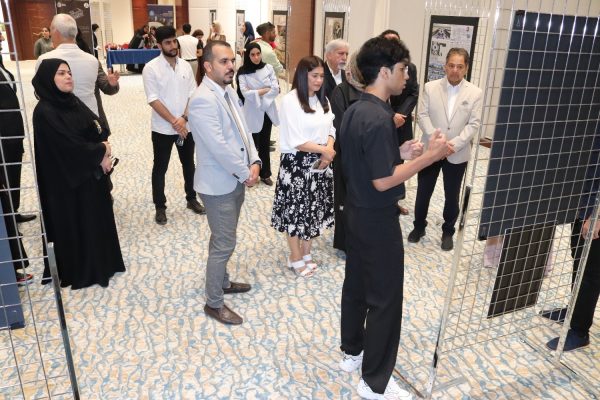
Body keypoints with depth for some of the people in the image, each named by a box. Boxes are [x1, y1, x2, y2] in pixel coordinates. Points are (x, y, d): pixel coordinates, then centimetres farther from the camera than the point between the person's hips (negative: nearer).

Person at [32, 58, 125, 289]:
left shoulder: (73, 102, 6)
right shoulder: (45, 112, -17)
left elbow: (99, 130, 4)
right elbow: (71, 146, -22)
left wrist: (103, 148, -15)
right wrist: (100, 154, -12)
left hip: (92, 174, 8)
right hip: (68, 181, -7)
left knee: (97, 219, 16)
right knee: (75, 225, 6)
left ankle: (101, 263, 34)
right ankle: (81, 272, 23)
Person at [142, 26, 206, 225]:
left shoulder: (185, 66, 3)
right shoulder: (151, 68, -10)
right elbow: (153, 100, -14)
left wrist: (184, 118, -14)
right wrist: (174, 122, -19)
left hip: (186, 126, 4)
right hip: (162, 128, -4)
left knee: (189, 164, 16)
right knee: (160, 168, 7)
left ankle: (191, 198, 33)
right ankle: (160, 206, 21)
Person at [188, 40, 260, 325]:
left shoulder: (228, 92, 8)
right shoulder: (203, 100, -22)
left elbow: (243, 130, 8)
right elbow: (219, 147, -26)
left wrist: (254, 162, -6)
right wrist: (245, 173, -16)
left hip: (235, 179, 9)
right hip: (219, 183, -9)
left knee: (224, 239, 22)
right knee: (224, 244, 0)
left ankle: (222, 282, 41)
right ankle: (214, 303, 17)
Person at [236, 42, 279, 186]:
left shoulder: (268, 68, 0)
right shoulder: (243, 72, -7)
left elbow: (276, 89, -7)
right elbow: (245, 93, -17)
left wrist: (256, 92, -13)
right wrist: (266, 89, -14)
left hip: (267, 111, 3)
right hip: (253, 113, -3)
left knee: (265, 144, 14)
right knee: (253, 144, 5)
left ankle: (265, 173, 27)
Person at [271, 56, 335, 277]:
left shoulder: (322, 99, 8)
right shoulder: (290, 101, -14)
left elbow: (330, 129, 7)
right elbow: (295, 141, -19)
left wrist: (329, 151, -12)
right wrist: (323, 150, -15)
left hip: (319, 164, 7)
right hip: (297, 164, -7)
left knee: (314, 209, 14)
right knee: (296, 210, 5)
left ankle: (306, 253, 31)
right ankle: (296, 258, 21)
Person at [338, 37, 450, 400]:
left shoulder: (355, 110, 6)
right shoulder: (379, 118, -23)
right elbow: (383, 180, -24)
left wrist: (401, 152, 7)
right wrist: (430, 156, -19)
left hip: (356, 211, 10)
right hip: (378, 219, -9)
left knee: (356, 284, 20)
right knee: (385, 297, 3)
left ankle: (353, 351, 38)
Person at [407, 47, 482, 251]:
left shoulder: (475, 93, -3)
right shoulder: (430, 87, -1)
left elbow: (474, 124, -6)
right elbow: (423, 116, -6)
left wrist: (454, 144, -18)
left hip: (457, 154, 0)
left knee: (452, 196, 12)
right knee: (423, 192, 10)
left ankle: (448, 232, 30)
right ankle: (419, 227, 31)